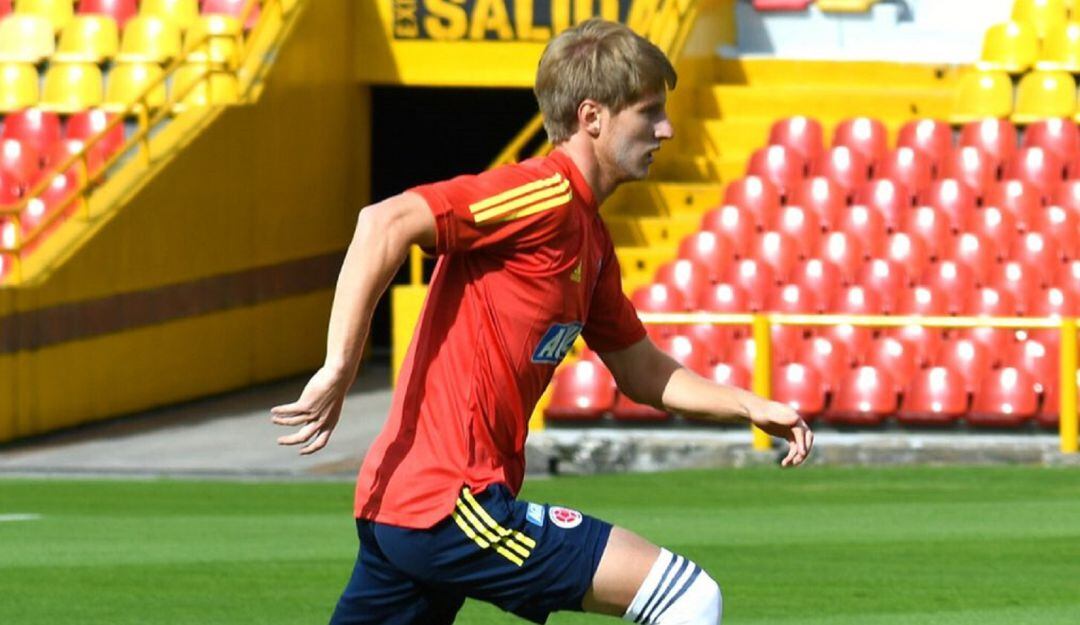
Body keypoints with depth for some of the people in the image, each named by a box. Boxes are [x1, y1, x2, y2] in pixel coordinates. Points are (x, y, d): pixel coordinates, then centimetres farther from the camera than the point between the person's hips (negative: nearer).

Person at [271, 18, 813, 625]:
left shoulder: (589, 236, 20)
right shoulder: (545, 197, -11)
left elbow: (639, 370, 29)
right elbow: (387, 223, -21)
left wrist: (751, 406, 17)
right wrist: (339, 370, -24)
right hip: (451, 505, -10)